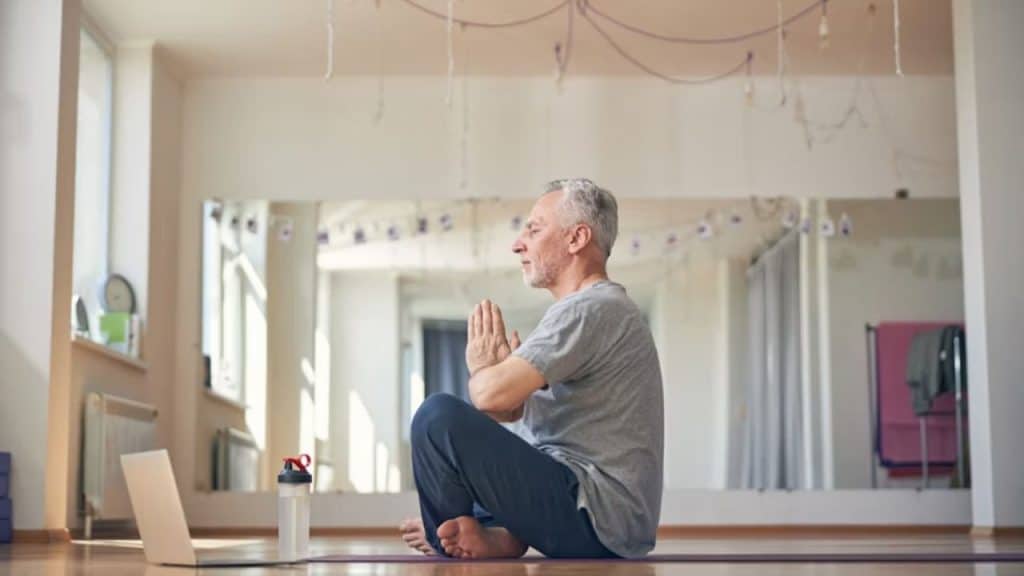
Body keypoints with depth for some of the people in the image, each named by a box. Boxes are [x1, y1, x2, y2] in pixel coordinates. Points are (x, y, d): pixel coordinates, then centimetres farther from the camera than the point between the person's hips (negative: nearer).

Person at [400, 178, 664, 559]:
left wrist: (481, 365, 1)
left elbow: (491, 396, -22)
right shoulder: (607, 309, 21)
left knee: (439, 416, -18)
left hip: (593, 517, -11)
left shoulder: (590, 309, -13)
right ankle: (501, 537, 1)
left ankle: (449, 552, 3)